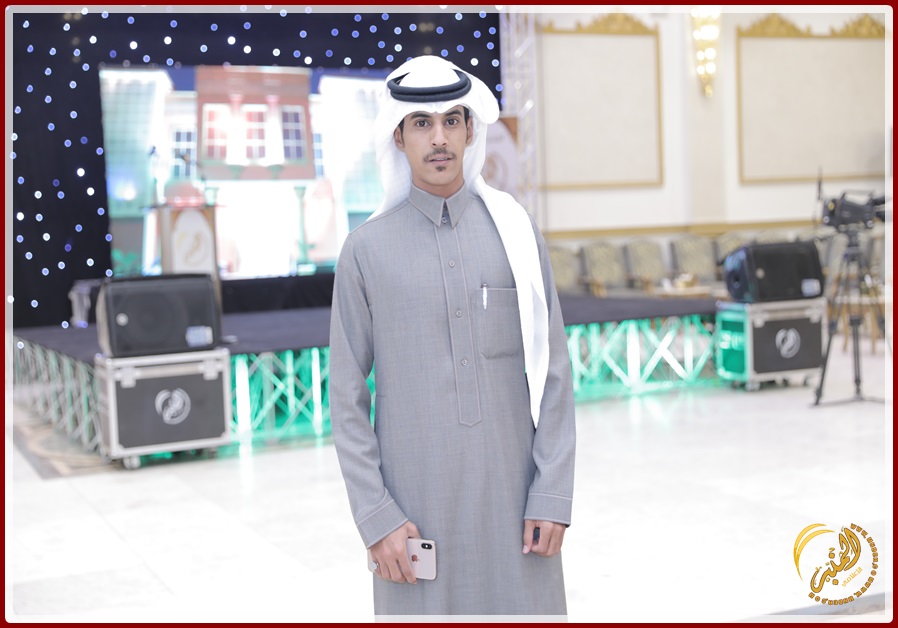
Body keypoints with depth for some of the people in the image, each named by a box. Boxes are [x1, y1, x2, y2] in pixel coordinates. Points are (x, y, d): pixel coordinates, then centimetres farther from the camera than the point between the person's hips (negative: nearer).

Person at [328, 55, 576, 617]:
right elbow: (346, 400, -1)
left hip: (511, 495, 1)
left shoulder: (516, 232, 1)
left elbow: (553, 374, 0)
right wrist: (376, 518, -8)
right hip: (417, 501, -1)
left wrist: (553, 496, -7)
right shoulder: (366, 250, -2)